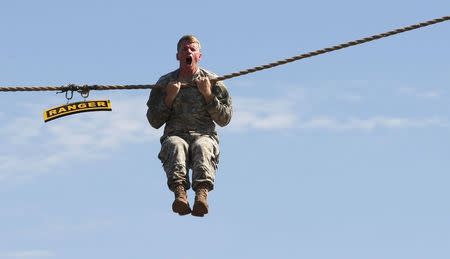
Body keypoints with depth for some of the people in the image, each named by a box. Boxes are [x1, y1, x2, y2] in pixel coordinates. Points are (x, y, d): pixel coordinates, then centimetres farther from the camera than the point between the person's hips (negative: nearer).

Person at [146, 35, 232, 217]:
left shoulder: (213, 81, 16)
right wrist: (169, 98, 0)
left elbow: (225, 119, 10)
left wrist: (208, 95, -1)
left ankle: (202, 193, -61)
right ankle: (179, 192, -59)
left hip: (205, 135, 0)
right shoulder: (165, 83, 17)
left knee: (202, 147, -37)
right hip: (175, 135, 1)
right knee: (176, 146, -37)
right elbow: (154, 122, 13)